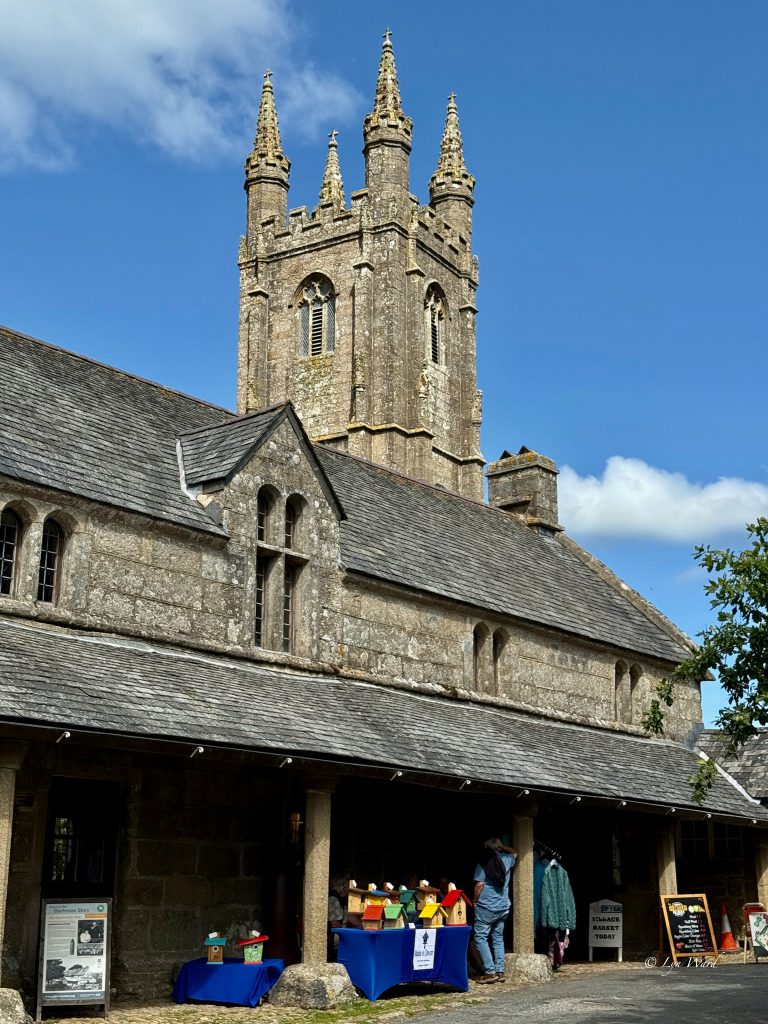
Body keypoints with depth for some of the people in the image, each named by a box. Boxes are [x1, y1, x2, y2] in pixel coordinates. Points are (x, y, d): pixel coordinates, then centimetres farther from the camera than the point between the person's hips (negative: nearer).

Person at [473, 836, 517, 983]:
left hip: (486, 907, -6)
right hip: (503, 907, 6)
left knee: (480, 937, -2)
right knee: (498, 938, 13)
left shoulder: (483, 863, -6)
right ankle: (500, 971, 10)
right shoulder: (506, 860, 7)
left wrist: (475, 901, 1)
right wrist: (502, 846, 27)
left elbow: (479, 884, -11)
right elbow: (515, 853, 30)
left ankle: (490, 971, -9)